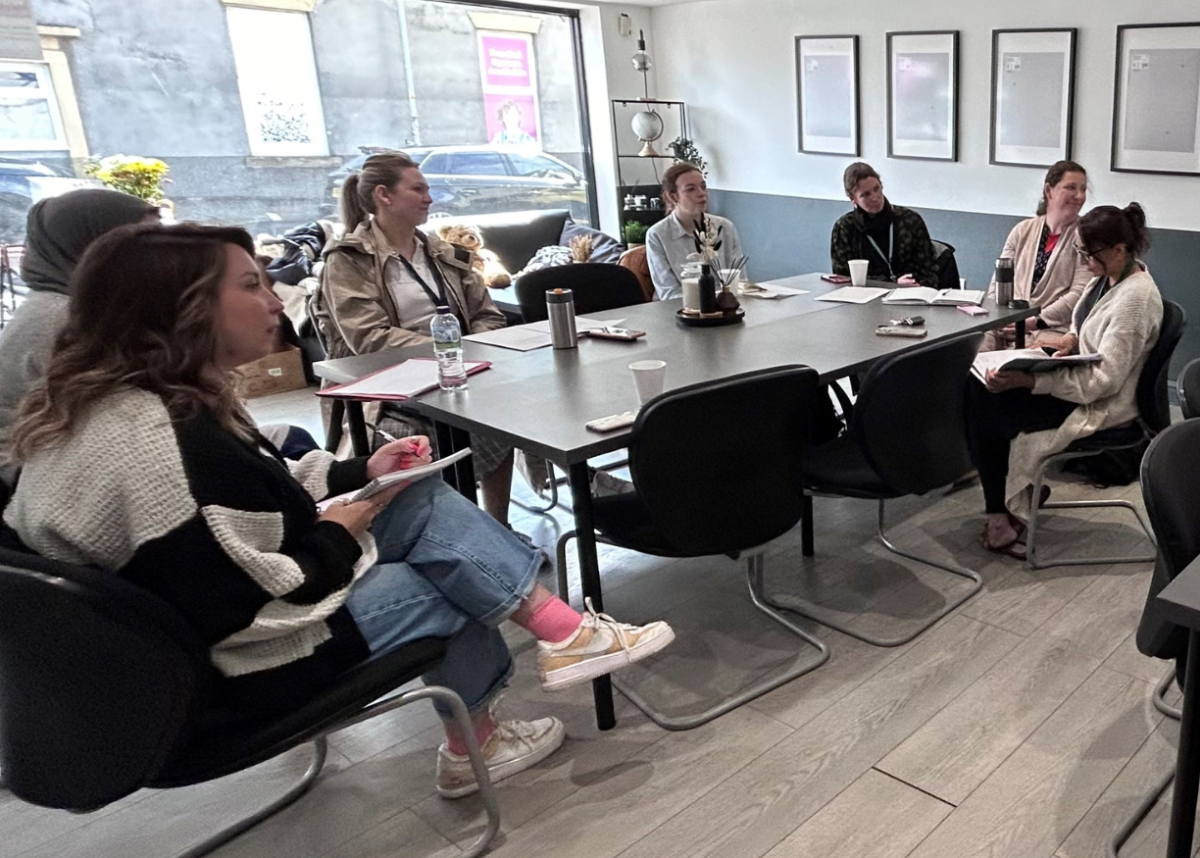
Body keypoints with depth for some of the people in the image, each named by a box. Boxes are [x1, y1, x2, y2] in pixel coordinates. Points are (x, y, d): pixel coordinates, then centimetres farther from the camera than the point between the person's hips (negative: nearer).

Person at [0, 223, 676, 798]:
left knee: (428, 503, 2)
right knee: (448, 583, -2)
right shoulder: (169, 446, -31)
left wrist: (361, 472, 1)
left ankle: (563, 631, 6)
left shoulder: (106, 403, 1)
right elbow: (264, 605, -30)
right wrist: (349, 521, -15)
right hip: (224, 674, -9)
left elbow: (261, 499, 10)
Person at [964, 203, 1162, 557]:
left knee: (985, 409, -14)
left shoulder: (1135, 300, -25)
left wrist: (1026, 381, -35)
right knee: (976, 385, -6)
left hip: (1098, 405, -9)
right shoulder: (1106, 276, 2)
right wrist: (1072, 337, -4)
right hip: (1079, 375, 9)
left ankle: (1003, 514, 5)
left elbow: (1102, 381, -28)